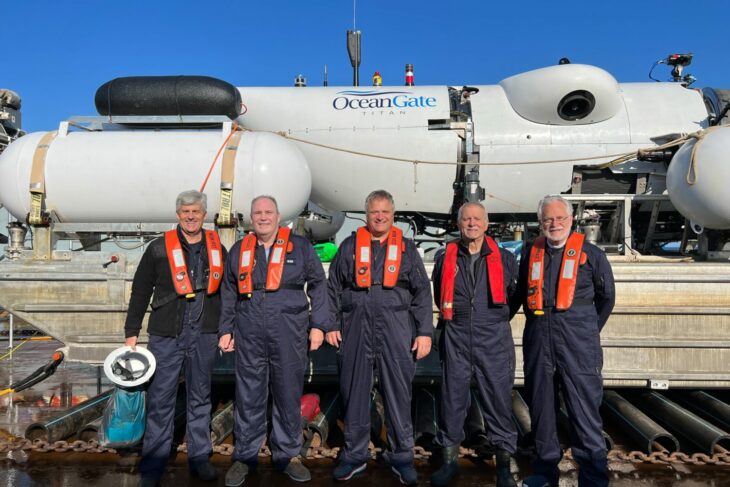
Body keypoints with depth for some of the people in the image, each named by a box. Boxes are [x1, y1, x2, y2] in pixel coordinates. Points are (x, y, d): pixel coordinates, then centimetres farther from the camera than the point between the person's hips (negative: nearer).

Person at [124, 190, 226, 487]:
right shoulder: (159, 248, 0)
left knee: (200, 398, 12)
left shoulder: (217, 249, 7)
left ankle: (199, 457, 25)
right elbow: (140, 291, 2)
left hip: (204, 335, 2)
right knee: (160, 399, 3)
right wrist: (131, 332, 0)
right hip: (166, 335, -2)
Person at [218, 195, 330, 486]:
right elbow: (228, 294, 16)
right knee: (249, 397, 8)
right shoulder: (239, 250, 11)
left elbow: (318, 285, 4)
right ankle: (245, 457, 23)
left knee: (289, 395, 8)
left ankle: (287, 455, 24)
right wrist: (226, 329, 12)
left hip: (289, 333, -1)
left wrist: (318, 325, -1)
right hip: (249, 334, 2)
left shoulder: (300, 246, 3)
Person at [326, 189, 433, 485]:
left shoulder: (406, 248, 9)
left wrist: (425, 331, 0)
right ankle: (354, 455, 24)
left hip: (395, 330, 0)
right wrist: (331, 324, 4)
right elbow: (334, 288, 11)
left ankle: (401, 457, 21)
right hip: (356, 328, 1)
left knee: (398, 394, 5)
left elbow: (422, 292, 6)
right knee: (354, 393, 8)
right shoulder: (350, 246, 10)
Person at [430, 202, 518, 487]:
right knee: (452, 399, 7)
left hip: (494, 341, -1)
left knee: (499, 400, 4)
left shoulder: (504, 259, 2)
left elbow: (515, 295, 15)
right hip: (456, 341, 1)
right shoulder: (445, 259, 5)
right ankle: (449, 460, 23)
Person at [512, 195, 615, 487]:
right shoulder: (531, 254, 10)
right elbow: (518, 295, 19)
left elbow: (607, 297, 11)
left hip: (577, 340, -3)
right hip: (538, 338, 4)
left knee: (584, 407, -1)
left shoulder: (590, 254, 1)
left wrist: (589, 330, 11)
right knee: (541, 404, 12)